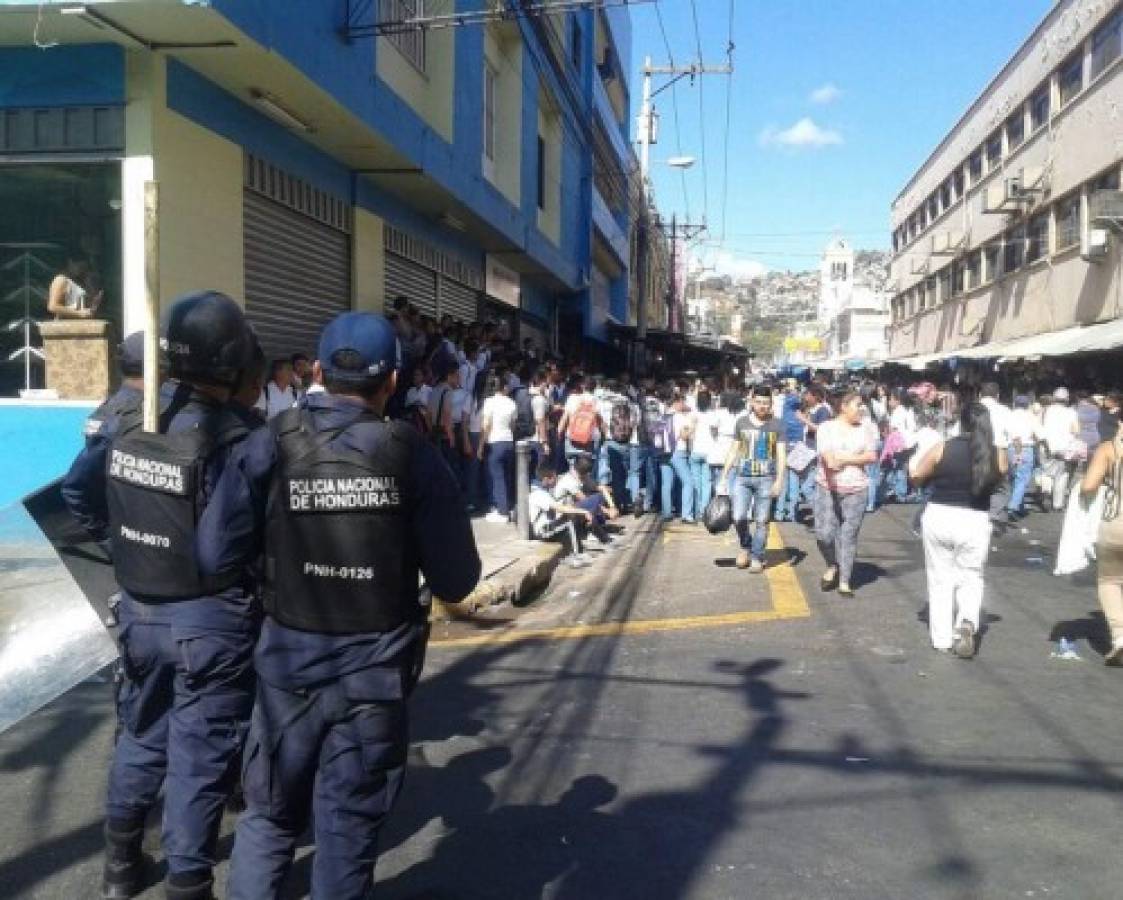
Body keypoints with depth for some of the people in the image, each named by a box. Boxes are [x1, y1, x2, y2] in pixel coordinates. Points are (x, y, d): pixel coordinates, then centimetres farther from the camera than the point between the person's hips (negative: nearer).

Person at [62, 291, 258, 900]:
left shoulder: (126, 421, -2)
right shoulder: (228, 440, -23)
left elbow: (78, 492, 11)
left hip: (139, 610, 7)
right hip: (209, 619, -6)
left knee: (142, 732, 25)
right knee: (200, 754, 8)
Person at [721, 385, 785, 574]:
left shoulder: (776, 425, 1)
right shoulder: (742, 422, 7)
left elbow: (781, 455, 0)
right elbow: (734, 450, 14)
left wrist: (779, 480, -10)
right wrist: (724, 476, 10)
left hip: (766, 478, -1)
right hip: (742, 477, 1)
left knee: (761, 521, 2)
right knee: (738, 517, -8)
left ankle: (757, 558, 14)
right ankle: (745, 546, 19)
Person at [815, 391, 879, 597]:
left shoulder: (865, 427, 6)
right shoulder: (826, 428, 1)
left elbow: (872, 456, 2)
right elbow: (826, 454, -15)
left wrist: (846, 459, -10)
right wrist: (832, 463, -37)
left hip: (856, 489, 1)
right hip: (828, 487, -1)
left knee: (849, 535, 0)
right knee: (824, 533, -5)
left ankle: (844, 581, 10)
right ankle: (832, 566, 25)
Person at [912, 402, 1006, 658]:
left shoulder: (942, 449, -8)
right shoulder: (998, 454, -4)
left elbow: (917, 477, 2)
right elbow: (996, 482, 11)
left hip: (938, 516, 0)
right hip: (975, 521, 0)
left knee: (941, 579, 13)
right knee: (971, 579, 15)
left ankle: (942, 639, 16)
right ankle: (967, 623, -11)